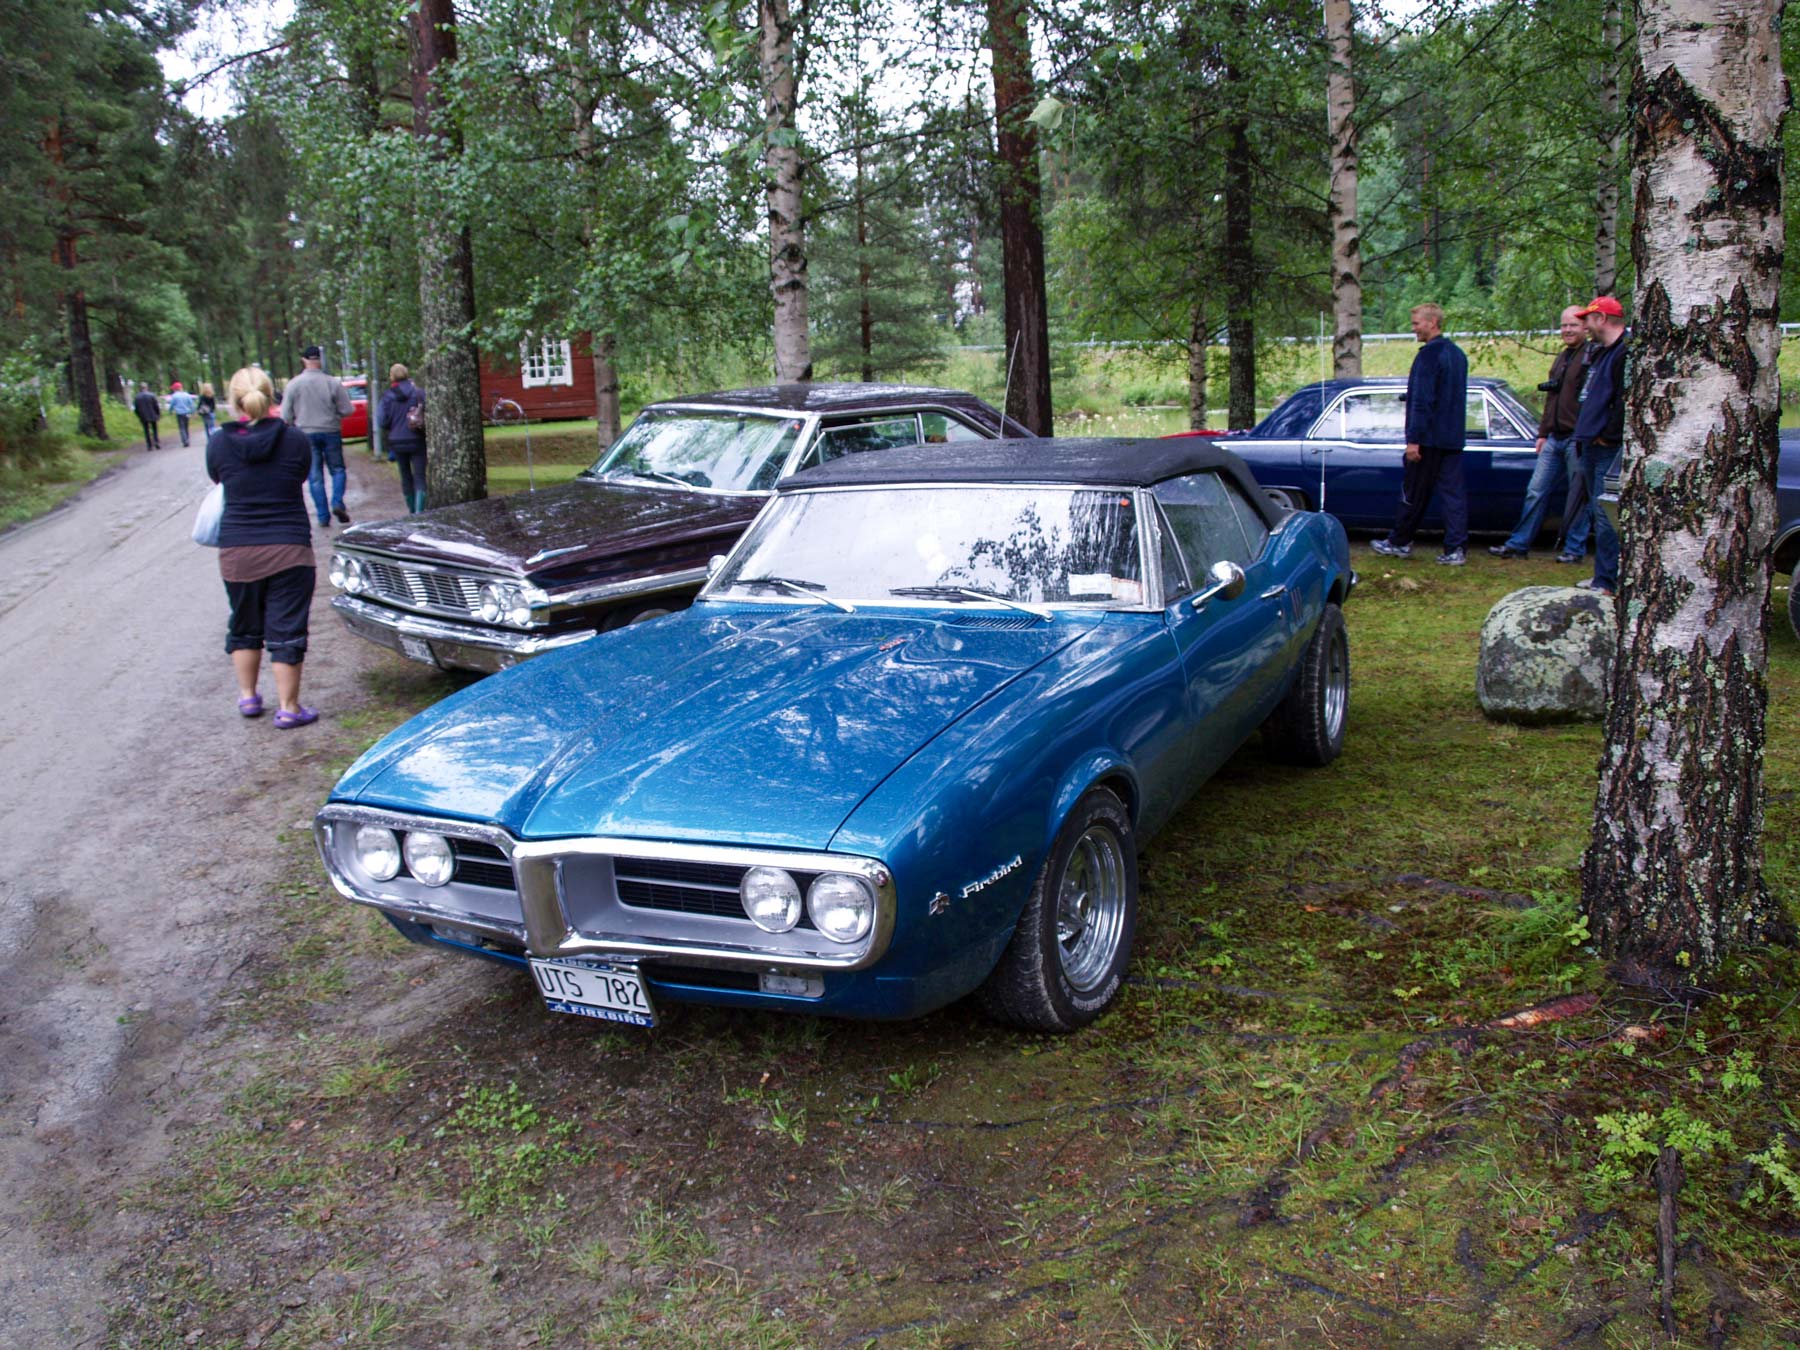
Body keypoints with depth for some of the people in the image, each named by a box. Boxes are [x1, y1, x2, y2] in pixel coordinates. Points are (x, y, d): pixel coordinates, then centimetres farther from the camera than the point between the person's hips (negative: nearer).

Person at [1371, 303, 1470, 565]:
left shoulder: (1429, 355, -14)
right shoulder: (1457, 354, 14)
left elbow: (1422, 401, -19)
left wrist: (1413, 439, -19)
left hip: (1430, 438, -8)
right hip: (1453, 439, 8)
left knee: (1414, 493, 4)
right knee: (1453, 491, 4)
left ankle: (1399, 542, 16)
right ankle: (1456, 549, 0)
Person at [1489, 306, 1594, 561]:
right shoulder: (1562, 358, 18)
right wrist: (1543, 433, 20)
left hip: (1577, 438, -8)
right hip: (1555, 439, 8)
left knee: (1577, 497, 1)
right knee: (1536, 492, 8)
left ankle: (1574, 549, 9)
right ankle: (1519, 544, 11)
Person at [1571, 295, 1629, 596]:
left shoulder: (1626, 352, -13)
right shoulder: (1602, 352, 20)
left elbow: (1625, 402, -22)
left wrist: (1607, 436, -17)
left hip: (1609, 448, -11)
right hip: (1593, 447, 11)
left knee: (1606, 514, -11)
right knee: (1600, 512, 14)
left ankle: (1607, 581, -9)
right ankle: (1603, 575, 22)